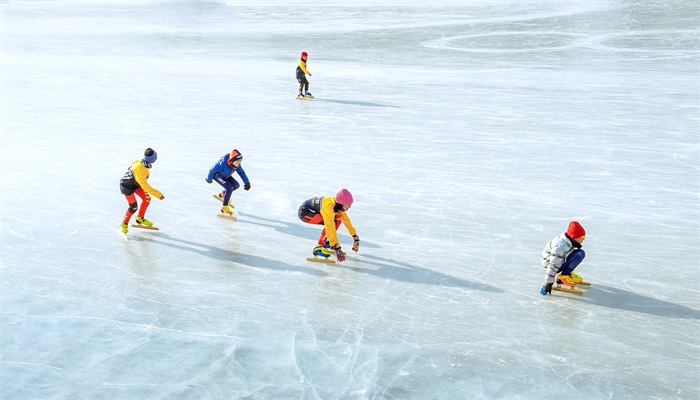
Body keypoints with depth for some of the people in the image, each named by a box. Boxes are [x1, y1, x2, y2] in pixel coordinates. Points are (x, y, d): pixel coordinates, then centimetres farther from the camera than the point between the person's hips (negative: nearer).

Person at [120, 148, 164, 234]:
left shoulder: (140, 163, -14)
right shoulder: (140, 170, -38)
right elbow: (145, 186, -34)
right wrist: (158, 194, -32)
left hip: (135, 183, 8)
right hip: (127, 187, -8)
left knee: (147, 198, 3)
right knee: (133, 207, -5)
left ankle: (140, 218, 22)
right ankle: (124, 223, 20)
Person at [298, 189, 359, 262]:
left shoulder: (338, 205, -10)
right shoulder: (328, 206, -34)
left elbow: (346, 219, 3)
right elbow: (330, 228, -37)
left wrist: (355, 237, 7)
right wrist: (337, 247, -38)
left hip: (314, 210, 9)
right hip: (304, 212, -9)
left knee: (338, 217, -1)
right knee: (330, 223, -24)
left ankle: (326, 241, 8)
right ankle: (319, 248, -15)